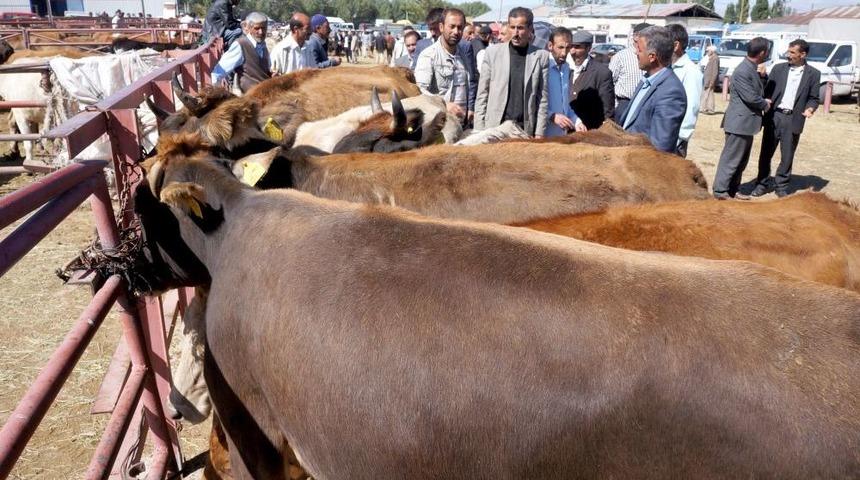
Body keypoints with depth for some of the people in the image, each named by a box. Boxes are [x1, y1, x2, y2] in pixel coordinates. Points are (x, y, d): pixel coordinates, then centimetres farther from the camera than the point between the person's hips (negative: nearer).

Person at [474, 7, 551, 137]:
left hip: (526, 129, 0)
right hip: (494, 127, 0)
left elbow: (543, 98, 4)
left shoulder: (541, 56, 3)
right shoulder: (492, 52, 3)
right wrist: (479, 130, -1)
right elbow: (482, 94, 4)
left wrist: (539, 133, -2)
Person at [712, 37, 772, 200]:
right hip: (739, 122, -10)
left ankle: (732, 190, 21)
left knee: (741, 160, 14)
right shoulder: (742, 72, -20)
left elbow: (760, 90, 16)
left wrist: (762, 75, -3)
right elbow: (751, 97, -21)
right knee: (731, 158, -4)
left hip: (746, 121, 10)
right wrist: (765, 104, -3)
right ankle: (720, 191, 2)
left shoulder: (754, 68, 10)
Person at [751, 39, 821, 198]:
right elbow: (767, 90, 5)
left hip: (793, 119, -1)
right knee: (766, 153, 6)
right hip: (774, 116, 1)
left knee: (787, 156, 6)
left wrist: (810, 108, -15)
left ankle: (781, 186, 18)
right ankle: (762, 184, 17)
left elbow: (813, 98, 5)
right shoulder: (779, 68, 6)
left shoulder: (813, 74, 2)